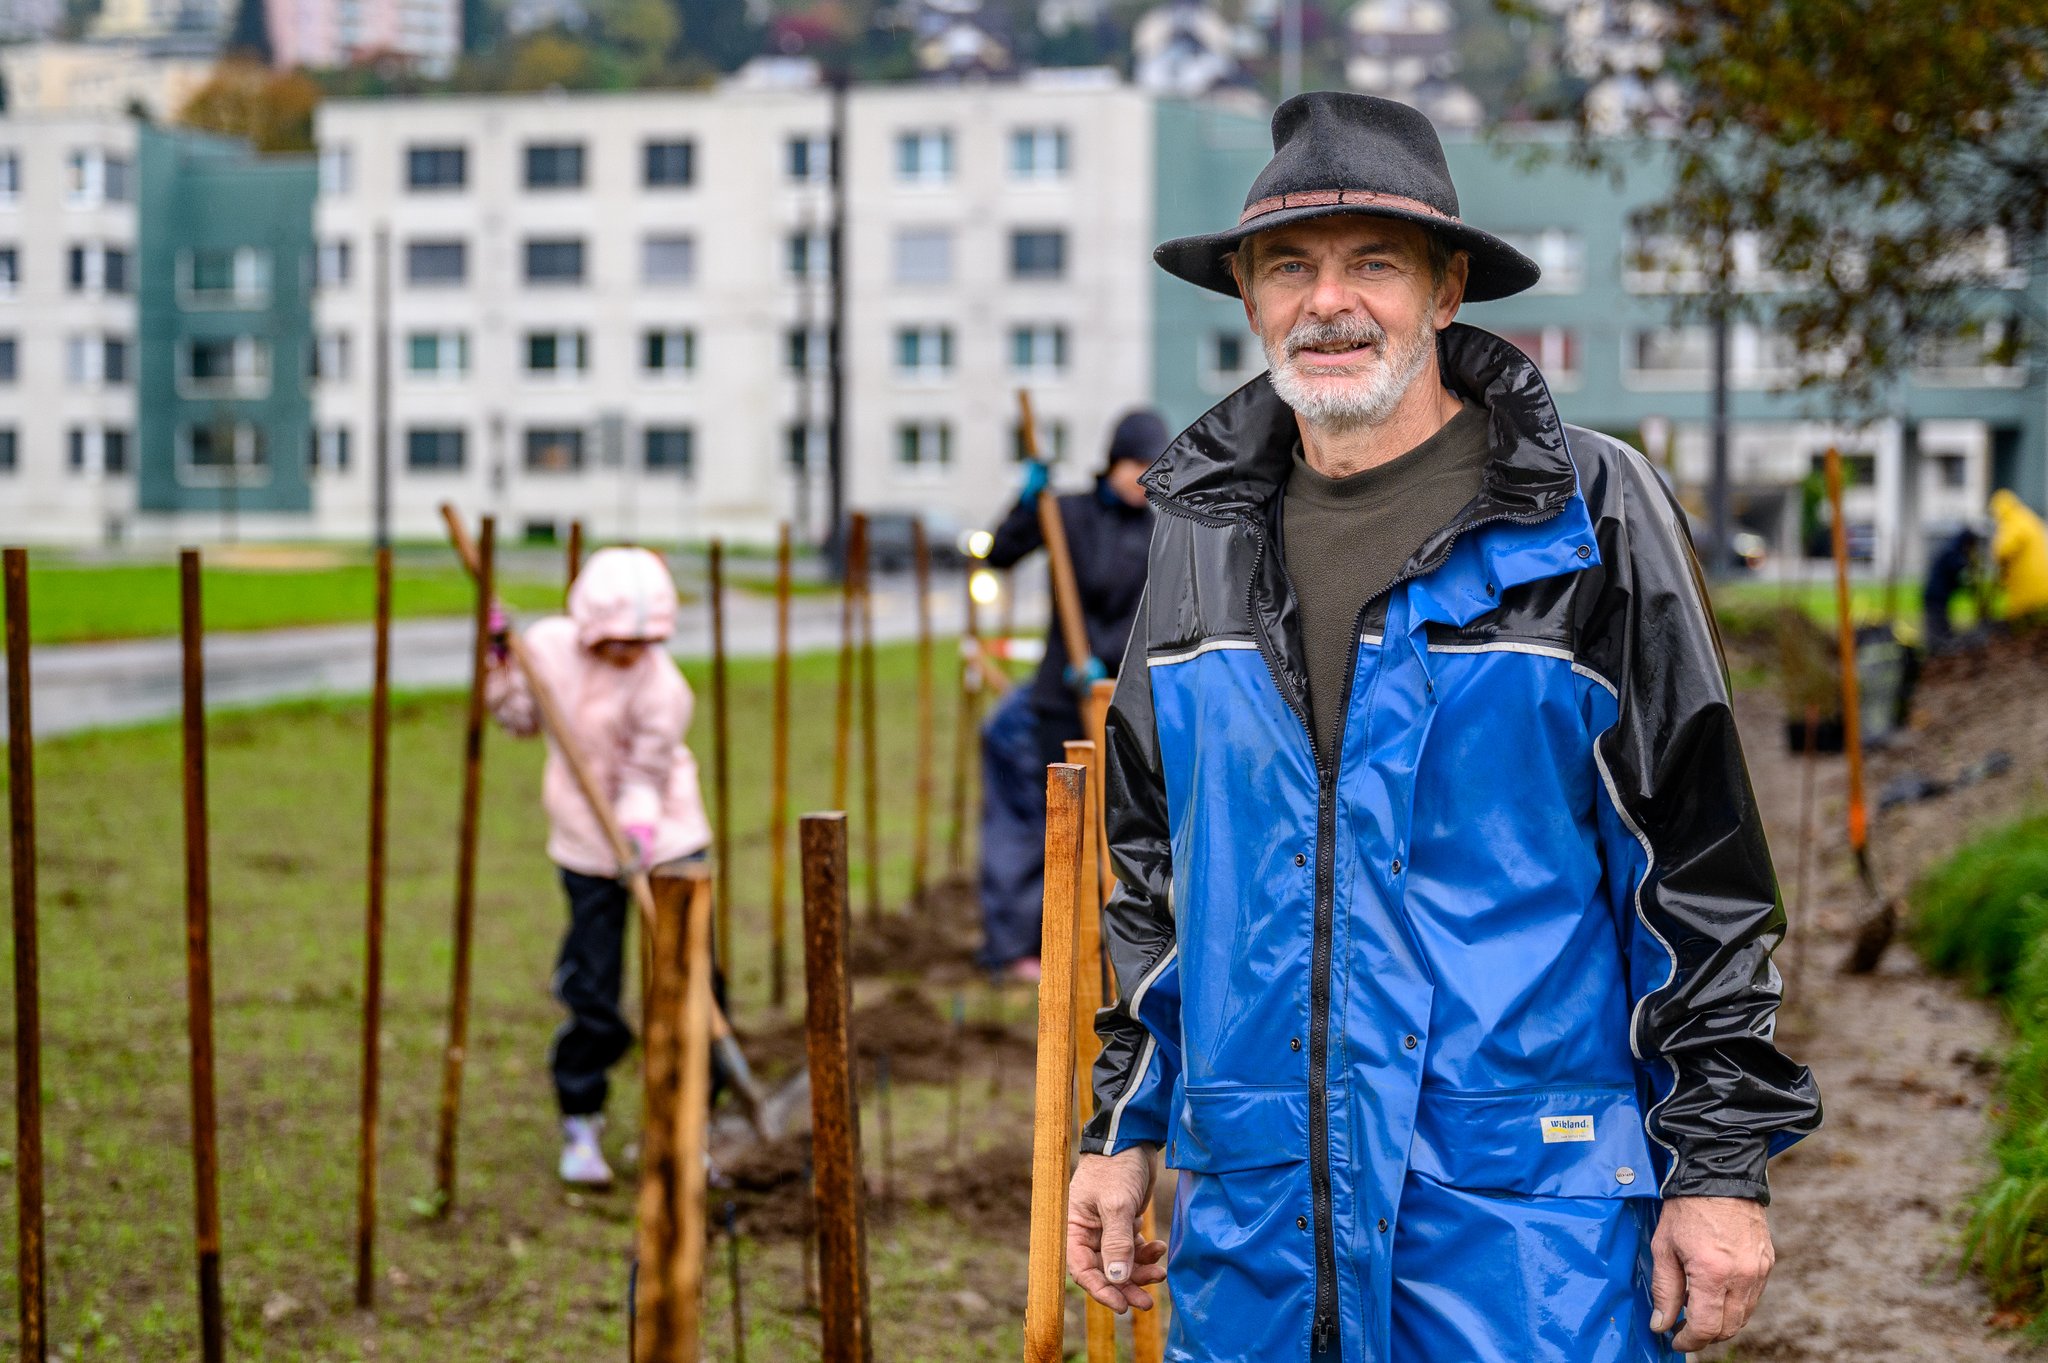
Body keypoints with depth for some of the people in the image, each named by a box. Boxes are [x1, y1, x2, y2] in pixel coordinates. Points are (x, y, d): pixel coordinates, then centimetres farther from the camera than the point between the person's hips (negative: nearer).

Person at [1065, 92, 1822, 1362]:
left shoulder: (1592, 514, -4)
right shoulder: (1208, 531, 11)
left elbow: (1703, 868, -4)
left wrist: (1722, 1161, -7)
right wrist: (1125, 1125, 16)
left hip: (1532, 1205, -4)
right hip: (1254, 1212, 5)